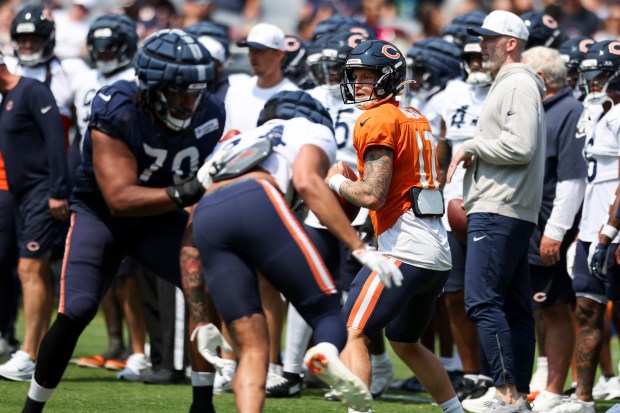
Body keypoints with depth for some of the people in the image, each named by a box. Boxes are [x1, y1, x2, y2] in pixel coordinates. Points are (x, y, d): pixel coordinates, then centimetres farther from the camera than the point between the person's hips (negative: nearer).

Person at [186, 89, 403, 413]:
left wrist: (201, 322, 35)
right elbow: (306, 182, 3)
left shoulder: (231, 147, 42)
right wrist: (360, 249, -2)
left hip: (205, 216, 4)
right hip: (257, 202, -4)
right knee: (327, 313, 5)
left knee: (252, 349, 7)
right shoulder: (313, 131, 28)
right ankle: (326, 352, -30)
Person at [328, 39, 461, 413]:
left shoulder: (378, 120, -9)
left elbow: (372, 196, -17)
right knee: (406, 343, 26)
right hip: (438, 250, 9)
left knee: (351, 334, -12)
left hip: (405, 248, -9)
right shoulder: (415, 117, 18)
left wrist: (337, 181, 0)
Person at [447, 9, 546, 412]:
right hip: (513, 213, 11)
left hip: (498, 212, -11)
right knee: (515, 307, 10)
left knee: (483, 301, -14)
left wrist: (473, 147, -9)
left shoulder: (518, 84, -10)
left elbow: (521, 147, -20)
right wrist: (473, 154, 9)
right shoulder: (509, 84, 22)